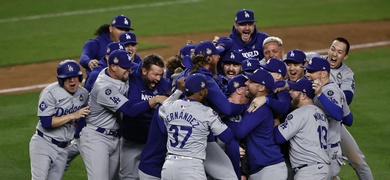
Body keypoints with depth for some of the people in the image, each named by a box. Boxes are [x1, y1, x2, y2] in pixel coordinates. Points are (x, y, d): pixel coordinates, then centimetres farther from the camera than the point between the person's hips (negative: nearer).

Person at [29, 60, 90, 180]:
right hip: (44, 144, -6)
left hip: (63, 148, 6)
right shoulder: (50, 93, -16)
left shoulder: (83, 93, 3)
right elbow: (46, 122, -23)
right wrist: (72, 116, -24)